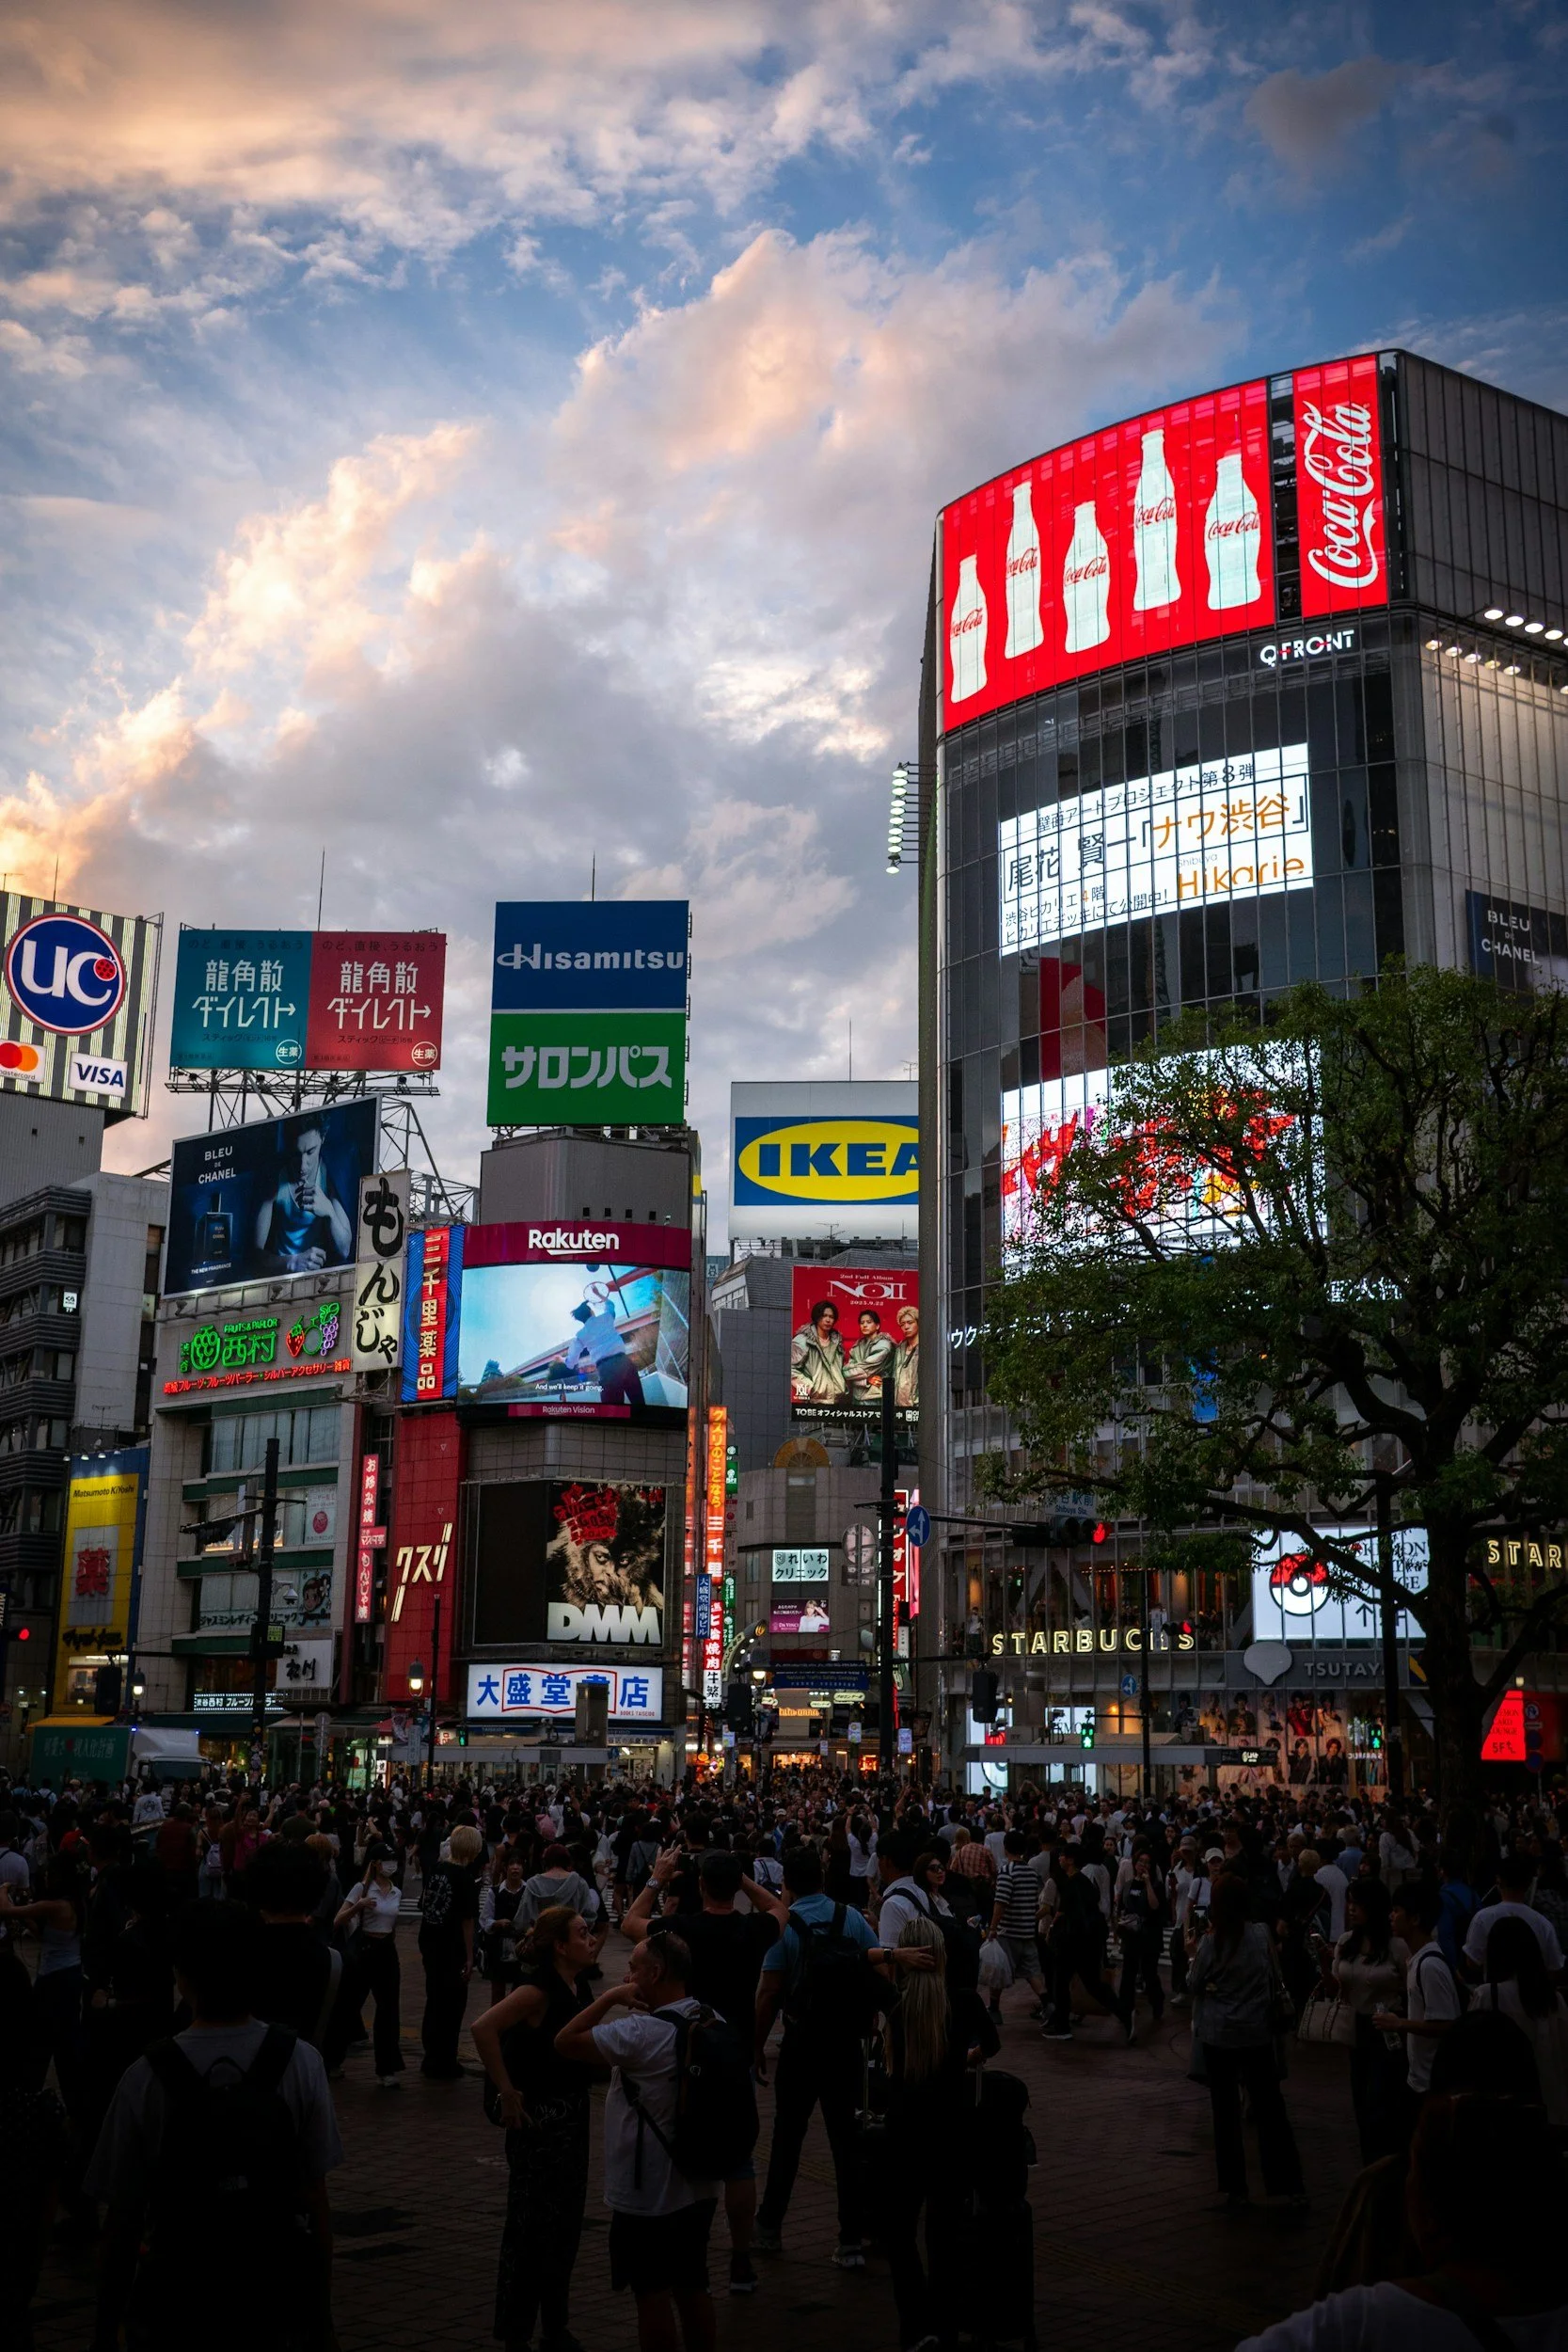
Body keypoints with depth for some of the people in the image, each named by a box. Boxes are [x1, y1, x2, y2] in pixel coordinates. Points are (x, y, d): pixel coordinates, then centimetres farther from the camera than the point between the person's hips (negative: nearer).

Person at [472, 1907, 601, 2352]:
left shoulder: (577, 1988, 4)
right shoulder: (539, 1989, -20)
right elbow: (483, 2028, -33)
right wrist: (507, 2092, -26)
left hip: (572, 2115, 8)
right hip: (539, 2118, -8)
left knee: (565, 2224, 15)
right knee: (531, 2226, 1)